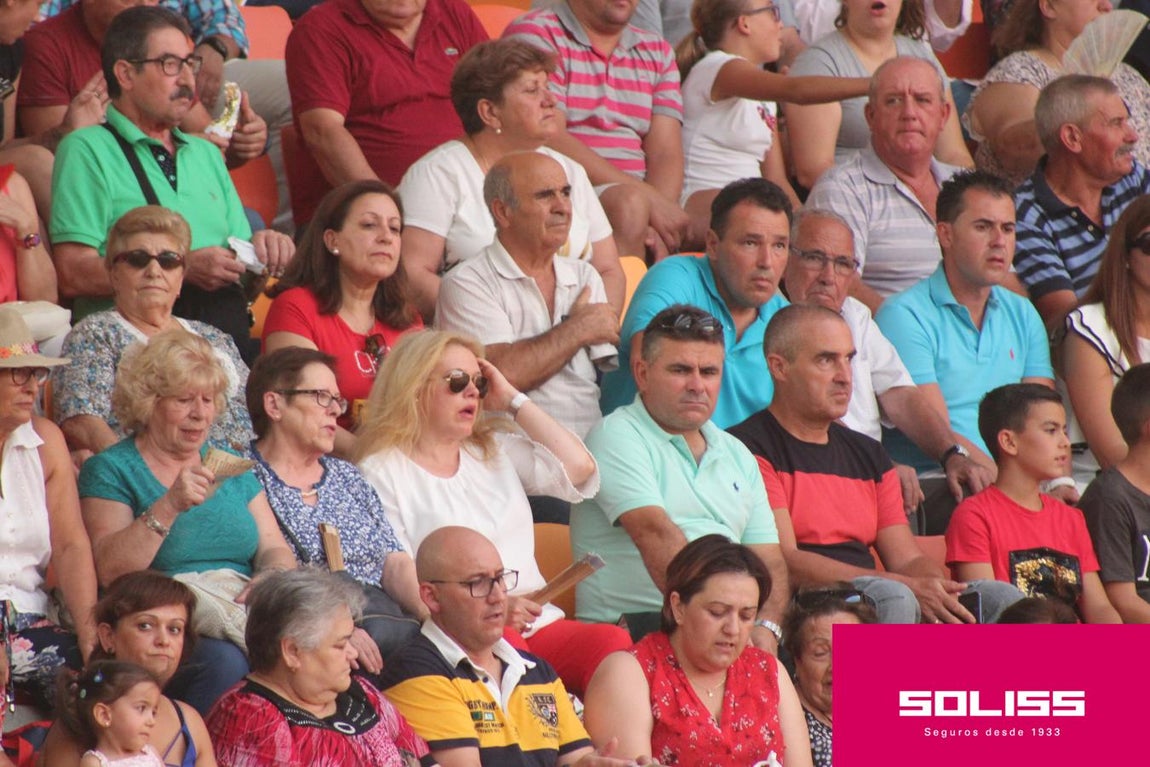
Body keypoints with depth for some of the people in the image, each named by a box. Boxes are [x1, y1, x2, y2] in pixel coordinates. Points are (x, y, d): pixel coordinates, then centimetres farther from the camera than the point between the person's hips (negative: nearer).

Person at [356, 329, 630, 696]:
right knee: (505, 648, -40)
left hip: (536, 624, 5)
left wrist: (514, 401, 15)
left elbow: (578, 468, 10)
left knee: (614, 644, -27)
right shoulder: (382, 473, 6)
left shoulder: (495, 450, 25)